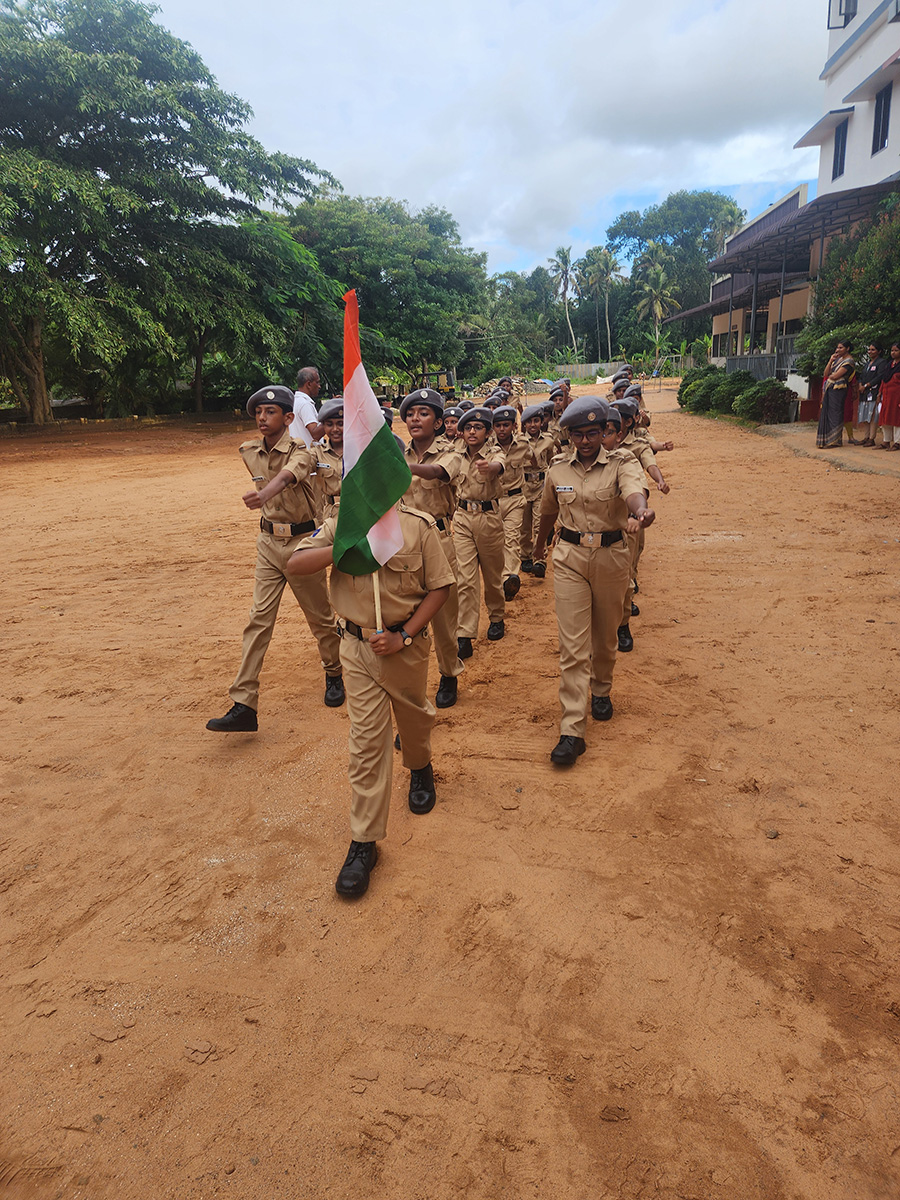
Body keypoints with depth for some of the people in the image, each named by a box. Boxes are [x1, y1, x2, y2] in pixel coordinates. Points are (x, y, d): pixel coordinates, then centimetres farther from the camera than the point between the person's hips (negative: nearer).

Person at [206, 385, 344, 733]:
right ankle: (244, 705, -6)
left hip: (302, 541, -5)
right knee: (259, 619, -3)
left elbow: (287, 476, -38)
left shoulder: (300, 450, -15)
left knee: (319, 616, 9)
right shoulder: (249, 452, 4)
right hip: (268, 542, 5)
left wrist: (264, 494, -57)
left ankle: (333, 673, 36)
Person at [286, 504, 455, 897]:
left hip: (406, 645, 0)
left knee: (413, 716, 22)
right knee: (365, 740, 1)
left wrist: (404, 636, -16)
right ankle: (364, 842, 10)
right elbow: (295, 565, -13)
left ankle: (420, 768, 57)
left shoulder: (418, 526, -10)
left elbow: (439, 587, -7)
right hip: (357, 647, 1)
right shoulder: (340, 526, -3)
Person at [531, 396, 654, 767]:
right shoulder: (557, 469, 2)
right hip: (569, 558, 1)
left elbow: (634, 491, -29)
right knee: (573, 645, -5)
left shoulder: (621, 464, -6)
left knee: (605, 636, 16)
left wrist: (640, 512, -52)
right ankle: (572, 732, -5)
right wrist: (540, 545, 33)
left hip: (611, 557, 0)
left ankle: (601, 691, 46)